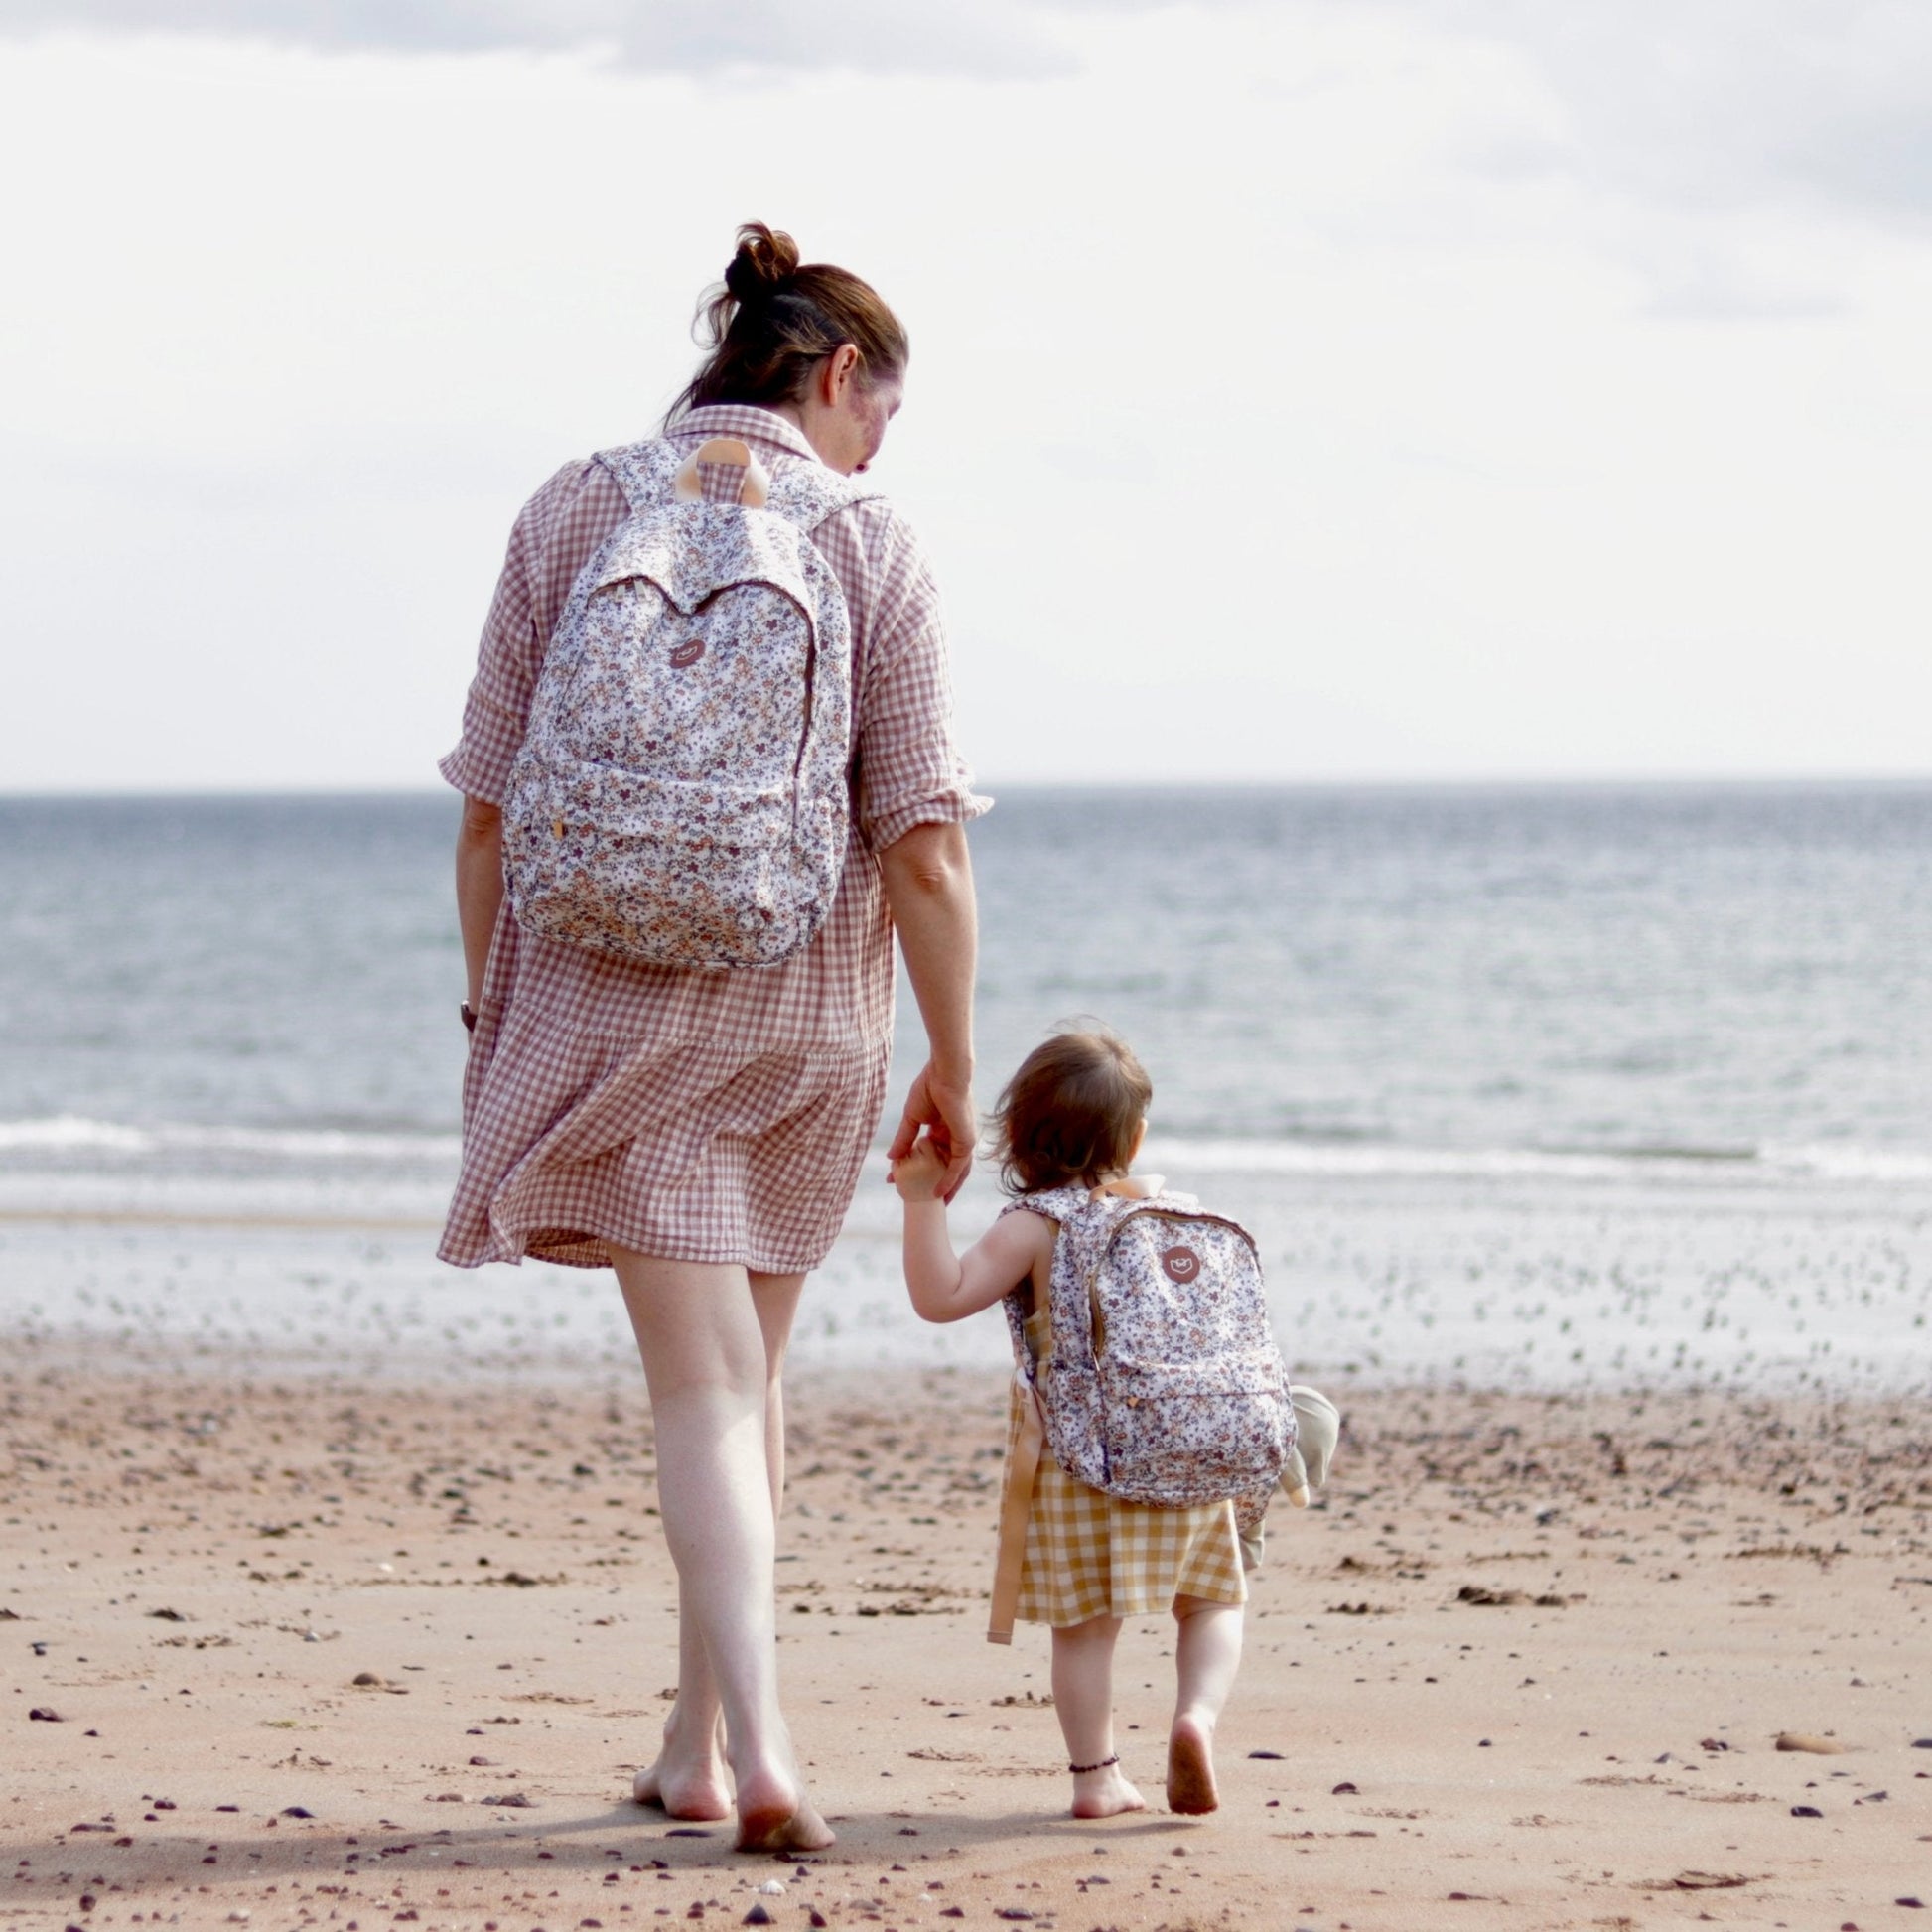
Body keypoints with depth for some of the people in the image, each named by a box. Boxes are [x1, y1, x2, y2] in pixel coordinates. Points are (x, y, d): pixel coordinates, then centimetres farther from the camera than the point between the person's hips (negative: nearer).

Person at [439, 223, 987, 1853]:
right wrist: (953, 1068, 1)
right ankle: (702, 1730, 26)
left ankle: (755, 1748, -17)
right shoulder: (874, 551, -5)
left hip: (612, 998, 0)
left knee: (702, 1380, -2)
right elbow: (923, 851, -8)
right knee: (753, 1368, 18)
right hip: (803, 1013, 0)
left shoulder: (573, 514, -2)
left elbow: (492, 805, -1)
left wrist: (489, 1007, 10)